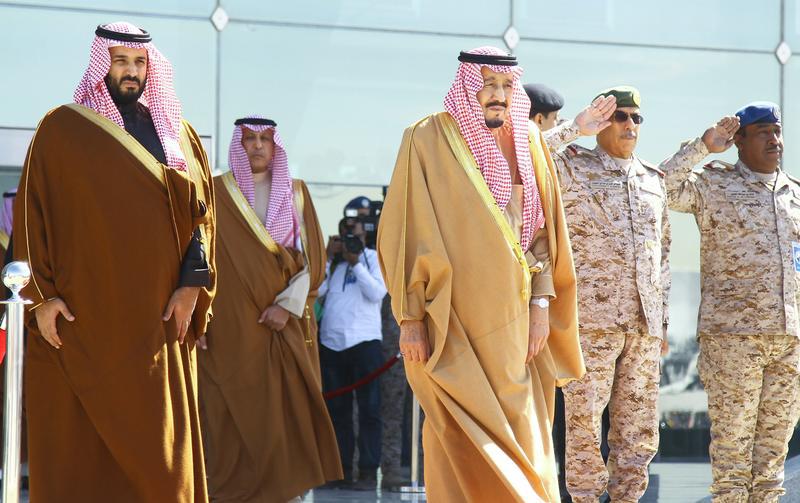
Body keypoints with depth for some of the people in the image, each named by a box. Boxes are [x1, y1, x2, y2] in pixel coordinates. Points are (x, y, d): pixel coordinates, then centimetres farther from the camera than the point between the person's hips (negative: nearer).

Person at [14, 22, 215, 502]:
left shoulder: (178, 134, 13)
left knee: (159, 441, 1)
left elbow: (199, 210, 10)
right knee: (78, 444, -3)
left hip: (156, 315, 3)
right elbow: (32, 212, -1)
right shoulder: (62, 128, 3)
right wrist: (41, 295, -9)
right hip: (80, 314, -3)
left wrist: (193, 284, -4)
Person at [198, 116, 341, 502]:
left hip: (285, 325, 2)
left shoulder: (295, 193, 11)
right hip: (231, 326, -2)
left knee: (285, 410, -2)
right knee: (235, 413, -6)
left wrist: (289, 304, -8)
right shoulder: (216, 193, 4)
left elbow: (311, 257, 6)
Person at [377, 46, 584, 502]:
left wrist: (541, 303, 2)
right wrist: (410, 317, -11)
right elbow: (405, 232, -7)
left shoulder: (527, 142, 8)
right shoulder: (429, 140, -6)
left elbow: (541, 229, 11)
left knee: (519, 430, 5)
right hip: (452, 318, -5)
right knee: (464, 436, -4)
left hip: (513, 316, 5)